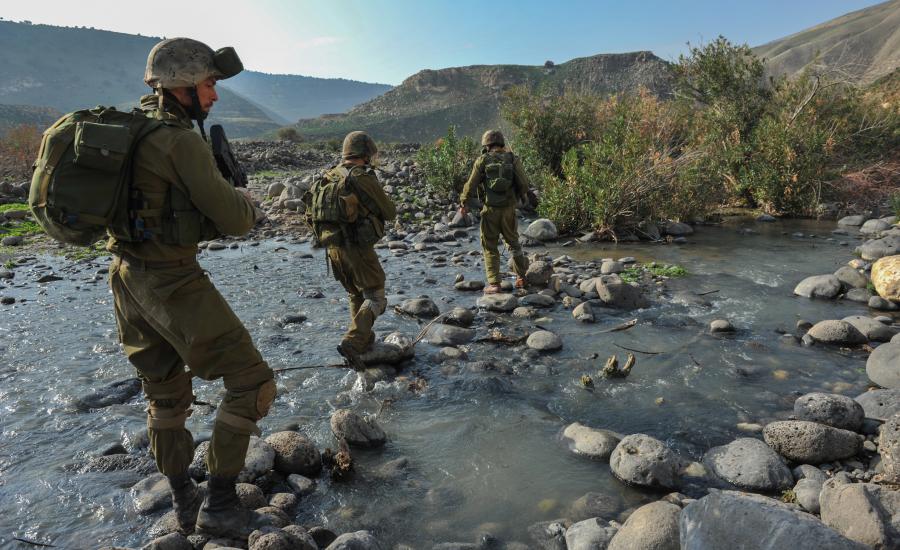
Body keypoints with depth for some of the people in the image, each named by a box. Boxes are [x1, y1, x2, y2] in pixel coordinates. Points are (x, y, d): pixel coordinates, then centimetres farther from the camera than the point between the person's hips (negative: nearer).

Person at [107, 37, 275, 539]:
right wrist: (246, 202, 6)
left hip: (129, 277, 10)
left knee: (166, 393, 20)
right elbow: (234, 220, -17)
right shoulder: (181, 142, -17)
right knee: (251, 382, -1)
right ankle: (220, 506, 7)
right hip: (172, 283, -10)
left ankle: (185, 503, 34)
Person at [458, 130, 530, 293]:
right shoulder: (512, 159, 1)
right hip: (509, 209, 2)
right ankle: (521, 277, 23)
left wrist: (464, 204, 10)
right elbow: (523, 183, -2)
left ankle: (494, 284, 3)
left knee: (490, 247, 8)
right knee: (513, 242, 20)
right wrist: (523, 195, 20)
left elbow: (471, 185, -3)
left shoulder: (482, 160, -2)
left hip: (490, 209, -2)